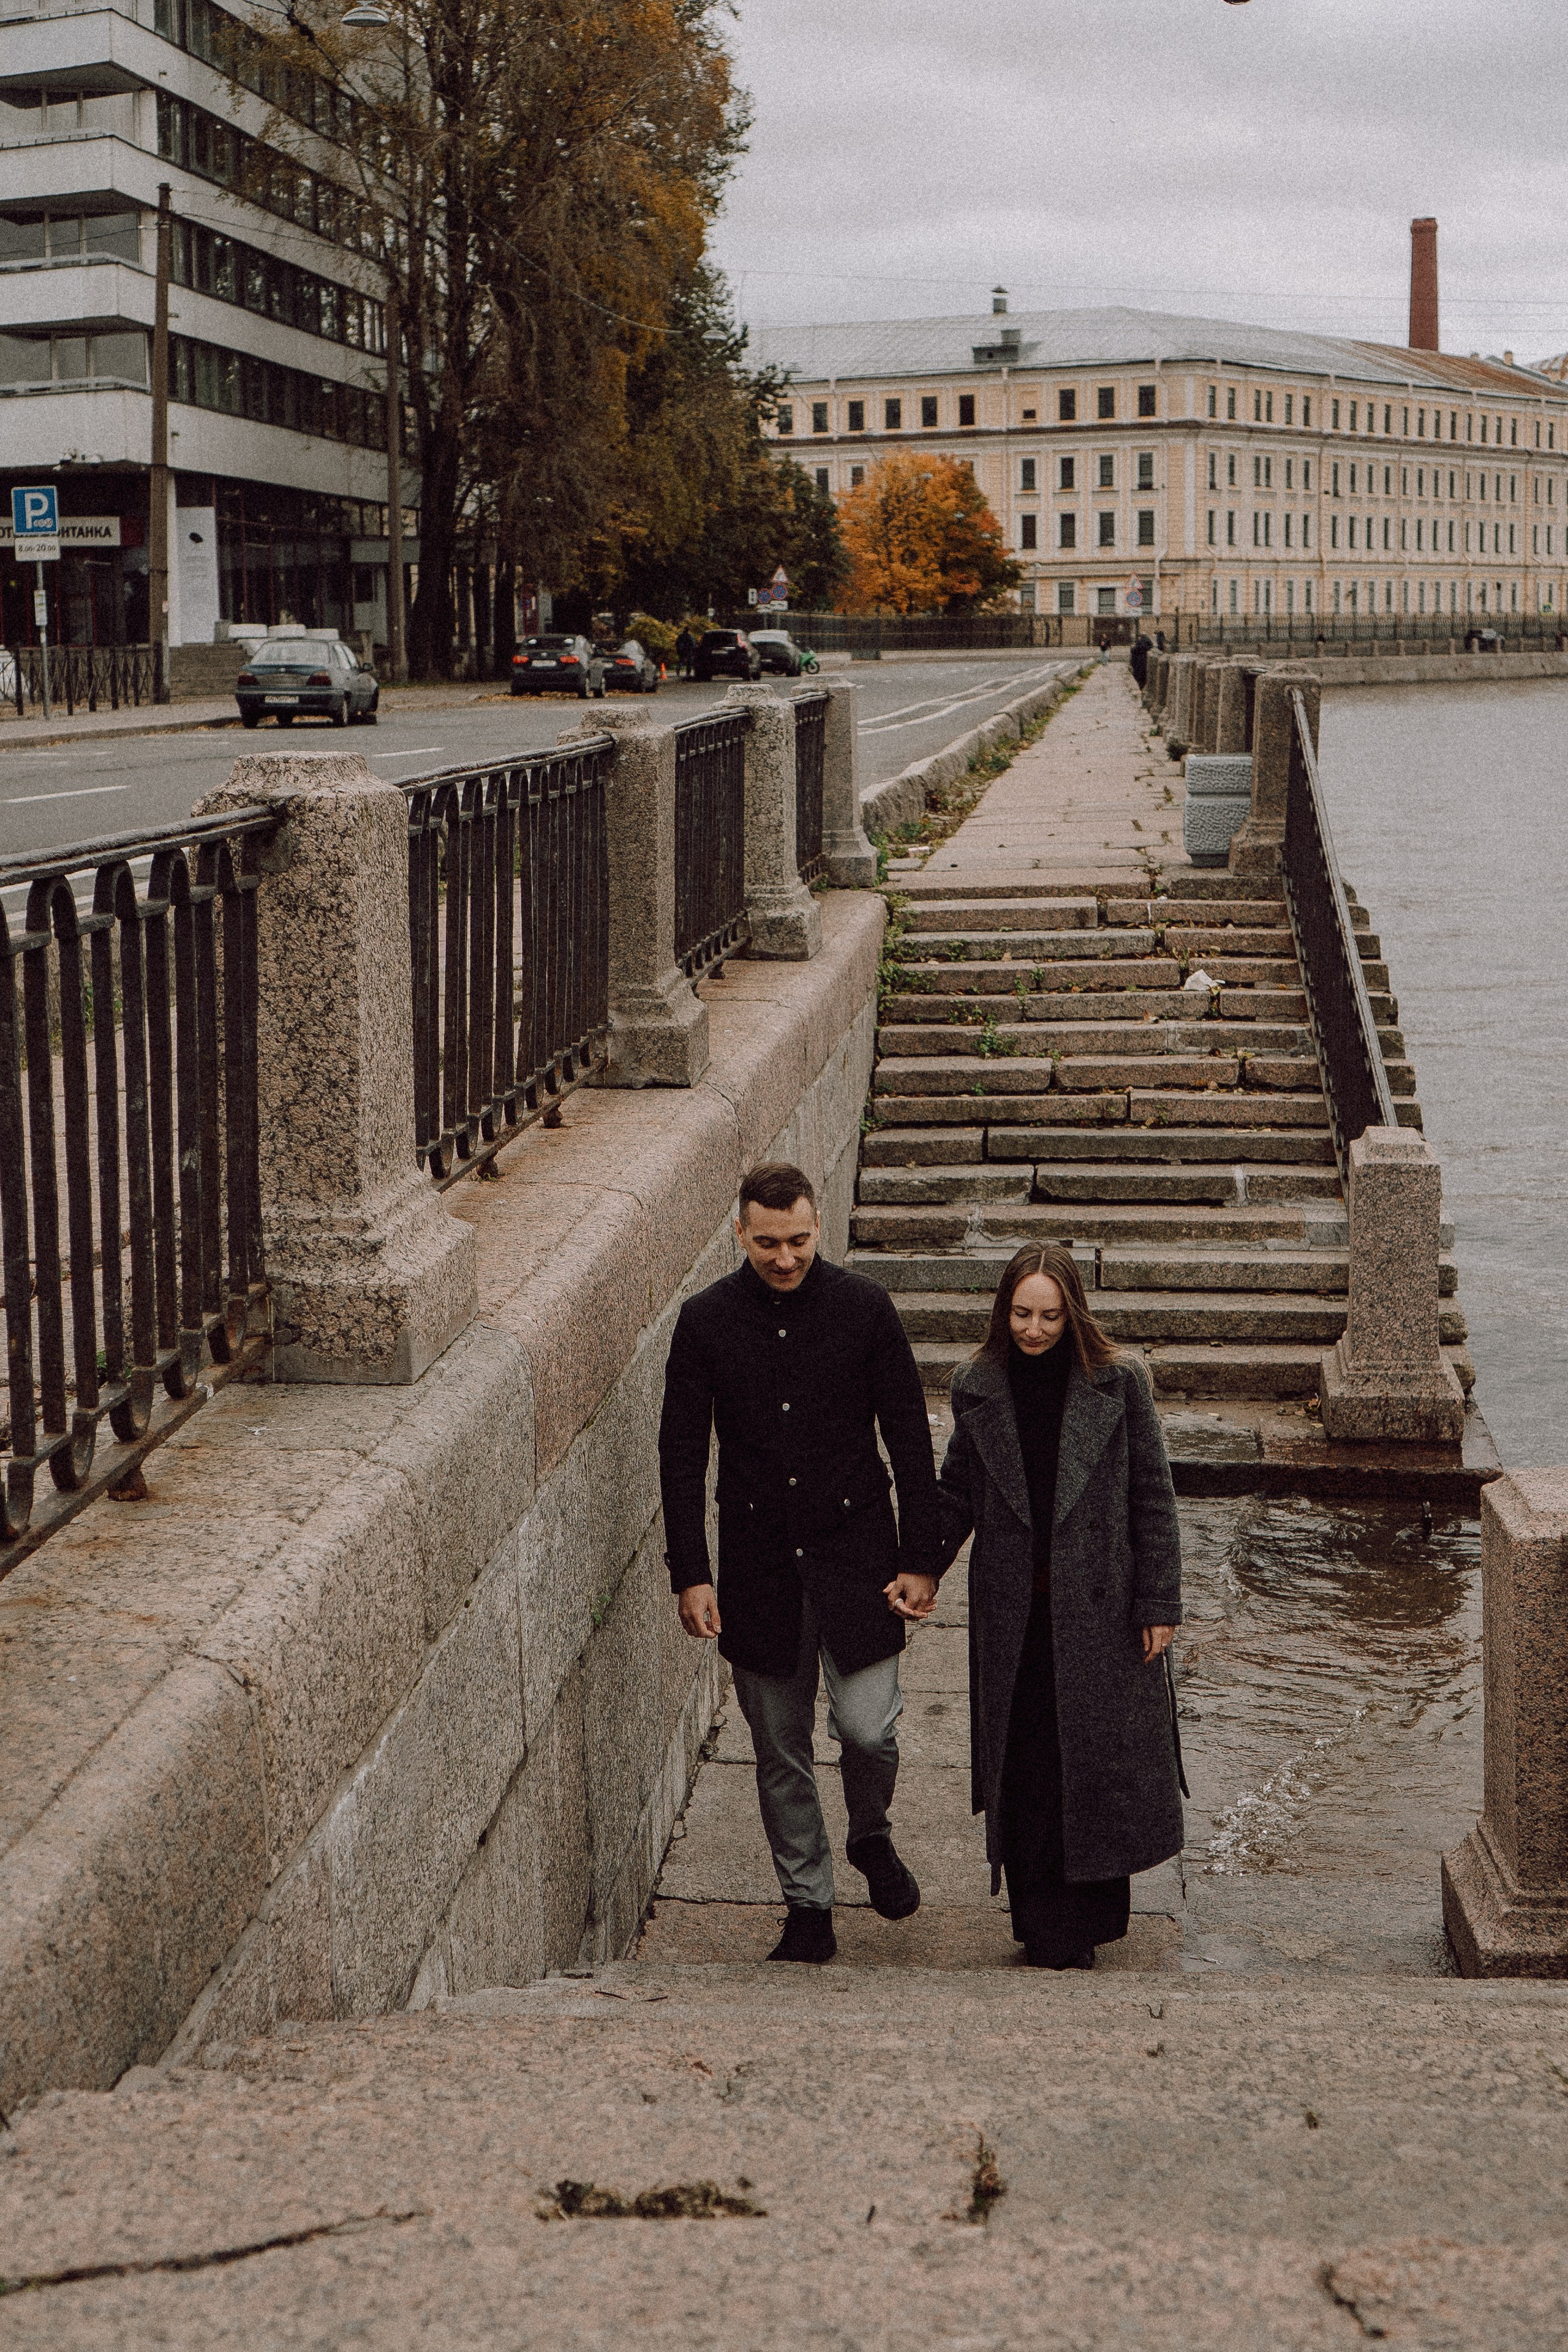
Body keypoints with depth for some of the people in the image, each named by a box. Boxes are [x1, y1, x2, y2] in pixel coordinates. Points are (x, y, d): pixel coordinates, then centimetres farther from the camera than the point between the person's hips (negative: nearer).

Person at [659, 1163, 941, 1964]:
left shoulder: (864, 1308, -4)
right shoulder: (705, 1320, -2)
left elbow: (909, 1439, 0)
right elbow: (681, 1454, 2)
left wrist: (920, 1560, -3)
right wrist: (690, 1575, -4)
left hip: (855, 1553, -1)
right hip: (759, 1565, 1)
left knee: (867, 1728, -10)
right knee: (779, 1750, 7)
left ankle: (871, 1838, 22)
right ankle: (807, 1907, 21)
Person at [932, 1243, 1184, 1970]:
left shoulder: (1116, 1385, -4)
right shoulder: (978, 1391, 3)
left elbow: (1152, 1497, -2)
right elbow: (954, 1498, 10)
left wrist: (1159, 1604, -4)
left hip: (1098, 1609, -2)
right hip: (1013, 1617, 2)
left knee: (1098, 1764, 3)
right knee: (1025, 1774, 3)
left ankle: (1086, 1921, 18)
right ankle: (1047, 1931, 14)